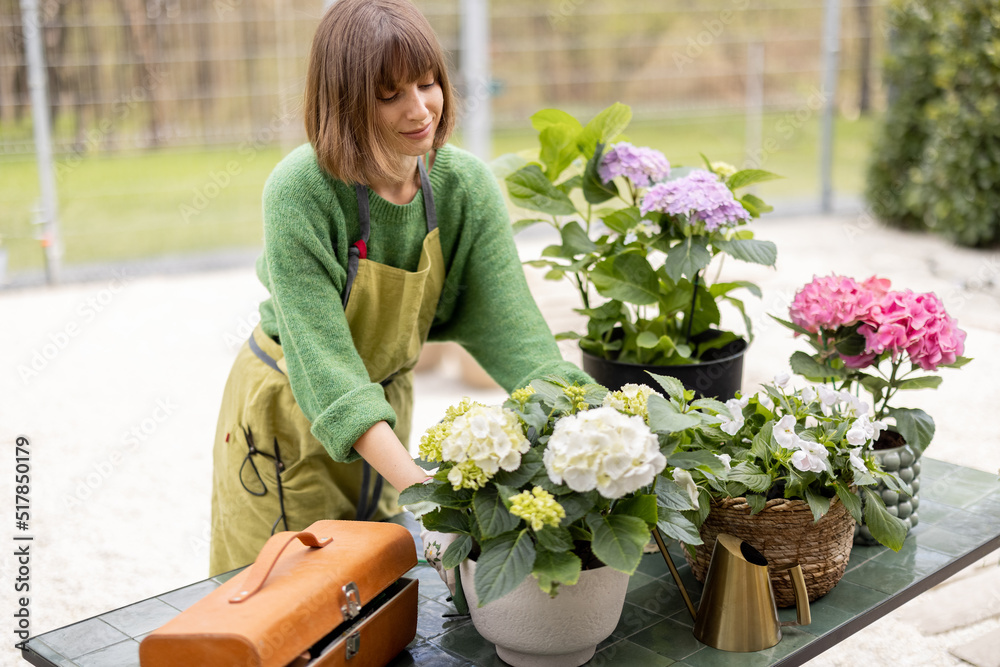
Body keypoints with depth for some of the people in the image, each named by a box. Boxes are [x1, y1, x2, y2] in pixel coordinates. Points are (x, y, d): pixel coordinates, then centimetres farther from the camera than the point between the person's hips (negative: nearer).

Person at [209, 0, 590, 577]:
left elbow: (512, 326, -18)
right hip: (289, 415, -4)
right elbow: (323, 364, -33)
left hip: (387, 404, 4)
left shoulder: (467, 186, -15)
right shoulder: (300, 193, -28)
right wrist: (425, 490, -43)